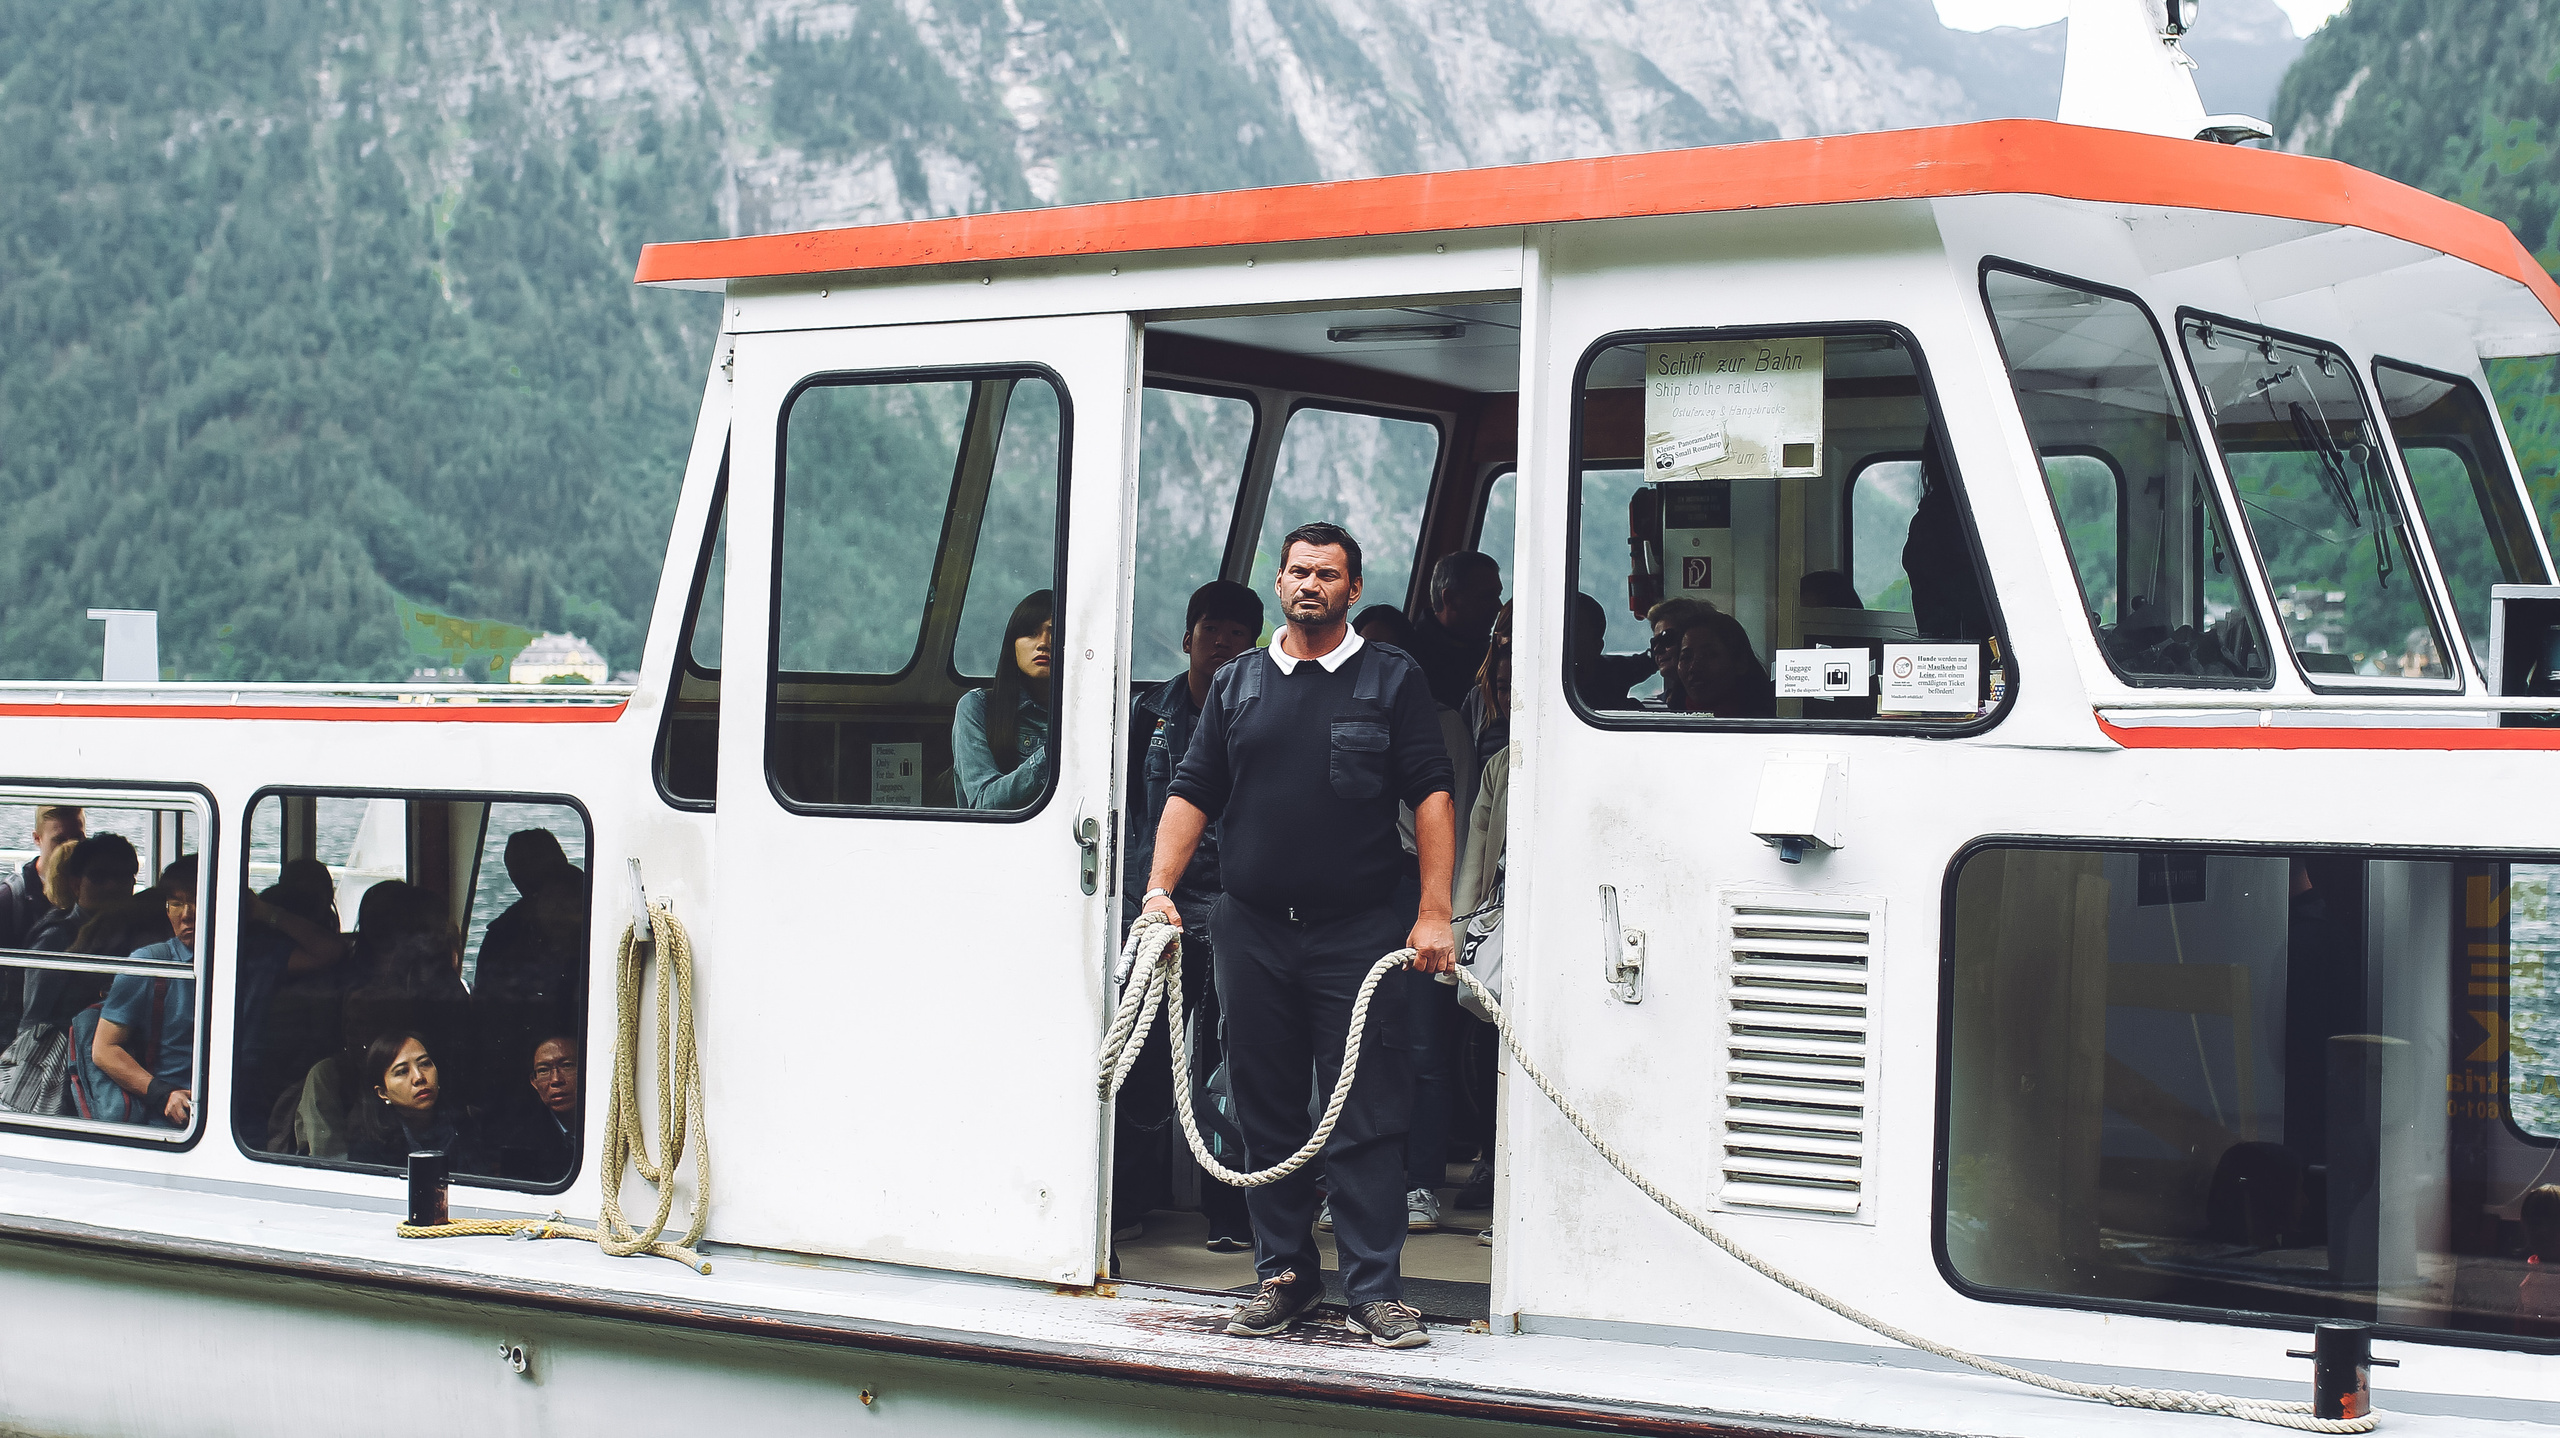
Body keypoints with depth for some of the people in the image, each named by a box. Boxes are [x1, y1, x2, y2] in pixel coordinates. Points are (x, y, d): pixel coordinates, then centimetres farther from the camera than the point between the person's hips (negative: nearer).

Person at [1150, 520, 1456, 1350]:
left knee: (1367, 1117, -5)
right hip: (1253, 930, 3)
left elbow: (1431, 796, 0)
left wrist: (1433, 915, -9)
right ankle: (1284, 1275, 16)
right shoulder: (1237, 684, 14)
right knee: (1266, 1113, 7)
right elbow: (1193, 793, 13)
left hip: (1360, 934, -3)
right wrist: (1160, 888, -1)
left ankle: (1375, 1289, -2)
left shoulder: (1393, 681, 5)